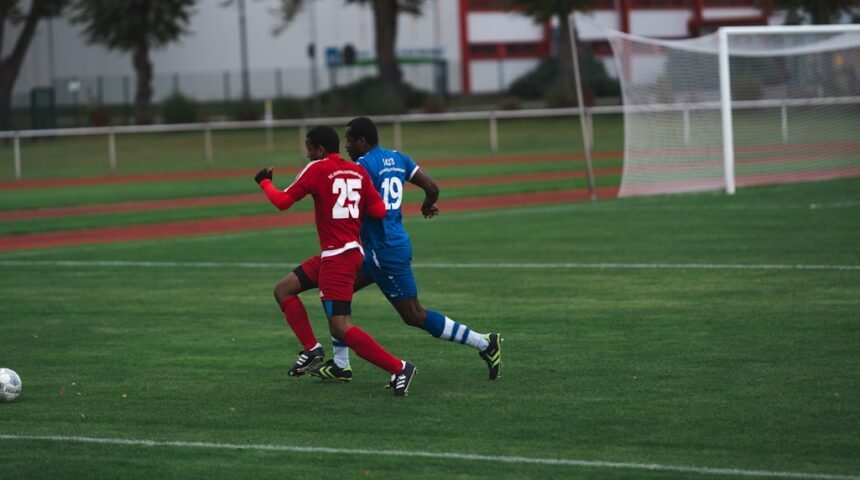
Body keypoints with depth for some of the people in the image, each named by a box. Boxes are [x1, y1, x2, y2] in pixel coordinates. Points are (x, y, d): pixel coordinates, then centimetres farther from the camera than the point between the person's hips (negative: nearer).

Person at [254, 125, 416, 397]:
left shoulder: (318, 169, -9)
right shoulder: (357, 171, 7)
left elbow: (282, 202, -6)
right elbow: (379, 211, 2)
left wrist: (264, 182, 13)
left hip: (337, 256, -9)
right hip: (351, 250, 9)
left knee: (340, 328, -12)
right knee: (283, 290, 18)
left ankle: (398, 368, -14)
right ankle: (311, 349, 13)